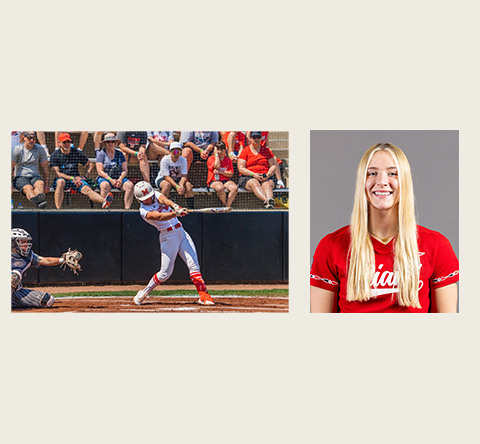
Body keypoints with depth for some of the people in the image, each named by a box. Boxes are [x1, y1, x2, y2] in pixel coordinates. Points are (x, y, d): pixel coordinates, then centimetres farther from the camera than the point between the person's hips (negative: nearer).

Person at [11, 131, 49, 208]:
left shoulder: (40, 149, 9)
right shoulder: (17, 149, 0)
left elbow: (45, 168, 12)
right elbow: (11, 167, -1)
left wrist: (46, 184, 5)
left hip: (35, 177, 2)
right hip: (20, 177, -2)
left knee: (40, 183, -36)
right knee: (28, 188, -37)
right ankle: (38, 202, -71)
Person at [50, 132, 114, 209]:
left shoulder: (77, 153, 9)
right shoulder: (54, 155, 1)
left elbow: (90, 165, 18)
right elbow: (57, 173, -9)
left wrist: (85, 177, 2)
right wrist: (72, 178, -19)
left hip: (76, 179, 1)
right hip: (63, 178, -1)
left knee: (86, 189, -29)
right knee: (60, 182, -38)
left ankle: (104, 201, -58)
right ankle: (58, 209, -48)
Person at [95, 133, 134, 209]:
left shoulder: (120, 154, 13)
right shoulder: (101, 154, 3)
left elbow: (125, 170, 8)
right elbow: (100, 171, -5)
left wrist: (120, 179, -13)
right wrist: (111, 180, -18)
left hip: (119, 178, 3)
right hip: (105, 178, -3)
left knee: (130, 185, -27)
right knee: (105, 185, -39)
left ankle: (127, 208, -34)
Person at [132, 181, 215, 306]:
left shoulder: (156, 195, 6)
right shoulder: (144, 211, -11)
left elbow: (164, 200, -16)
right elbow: (160, 217, -29)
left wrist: (174, 206, -39)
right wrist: (176, 213, -47)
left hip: (181, 232, 5)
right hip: (168, 237, -5)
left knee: (193, 265, -8)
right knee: (165, 272, -3)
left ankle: (203, 295, -12)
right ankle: (144, 292, 18)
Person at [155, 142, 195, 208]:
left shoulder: (183, 160, -12)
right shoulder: (165, 160, -22)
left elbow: (184, 176, -15)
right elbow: (167, 177, -25)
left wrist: (181, 185, -38)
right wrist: (176, 186, -38)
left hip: (177, 179, 3)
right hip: (162, 179, -3)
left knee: (188, 185, -25)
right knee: (167, 185, -38)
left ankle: (191, 207, -19)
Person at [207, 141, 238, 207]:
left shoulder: (228, 160, 13)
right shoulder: (211, 158, 5)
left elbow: (231, 174, 4)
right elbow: (217, 166, -16)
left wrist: (220, 171, -11)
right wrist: (216, 154, -6)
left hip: (226, 180, 3)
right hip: (214, 181, -3)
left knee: (235, 188, -30)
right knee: (220, 188, -39)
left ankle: (227, 205, -23)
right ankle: (225, 203, -16)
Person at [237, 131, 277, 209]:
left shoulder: (266, 150, 18)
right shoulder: (245, 151, 10)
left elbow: (273, 166, 14)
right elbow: (241, 168, 1)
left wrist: (268, 175, -8)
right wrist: (253, 174, -14)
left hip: (266, 178, 2)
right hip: (248, 177, -2)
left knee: (267, 184, -34)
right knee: (254, 183, -37)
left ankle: (270, 200, -65)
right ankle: (267, 201, -63)